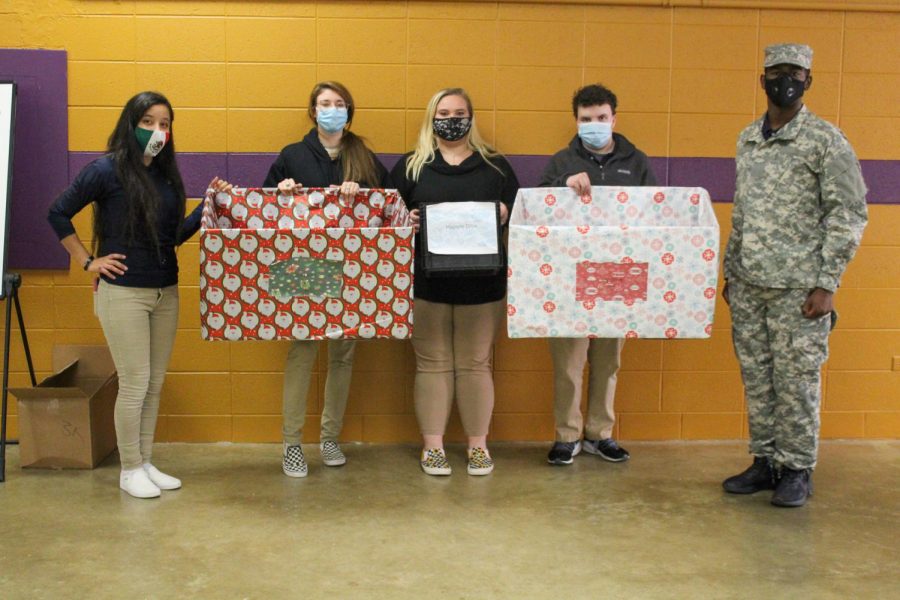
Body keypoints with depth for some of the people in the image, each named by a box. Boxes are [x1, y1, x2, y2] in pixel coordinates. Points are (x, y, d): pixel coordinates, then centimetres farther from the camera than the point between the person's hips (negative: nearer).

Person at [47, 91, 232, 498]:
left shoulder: (166, 174, 8)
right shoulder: (107, 170, -9)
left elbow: (176, 234, 10)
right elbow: (58, 214, -5)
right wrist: (87, 262, -5)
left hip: (165, 293, 6)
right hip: (123, 292, -6)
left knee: (155, 384, 11)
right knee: (135, 384, -1)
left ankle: (146, 462, 24)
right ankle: (129, 470, 14)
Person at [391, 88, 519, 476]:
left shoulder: (495, 165, 11)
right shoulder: (411, 166, 9)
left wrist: (503, 214, -11)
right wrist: (407, 220, -13)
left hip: (481, 281, 1)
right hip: (426, 280, 0)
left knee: (475, 363, 6)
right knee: (432, 363, 4)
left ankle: (478, 445, 16)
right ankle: (432, 445, 13)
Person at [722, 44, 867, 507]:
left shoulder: (826, 140, -5)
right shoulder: (747, 139, 13)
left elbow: (849, 215, -7)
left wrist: (826, 284, -12)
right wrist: (730, 271, 16)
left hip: (797, 287, -5)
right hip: (747, 286, 6)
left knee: (795, 380, 1)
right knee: (756, 379, 11)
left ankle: (797, 470, 14)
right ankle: (765, 461, 23)